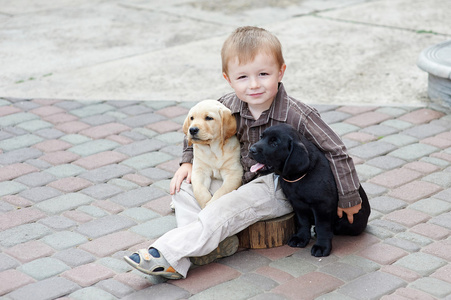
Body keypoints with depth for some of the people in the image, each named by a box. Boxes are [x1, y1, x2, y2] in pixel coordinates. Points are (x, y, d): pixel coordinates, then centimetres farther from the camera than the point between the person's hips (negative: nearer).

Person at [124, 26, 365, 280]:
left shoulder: (296, 115, -24)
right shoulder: (229, 106, -9)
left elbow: (336, 151, -20)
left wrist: (348, 199, -16)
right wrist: (189, 162, 2)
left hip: (278, 188, -7)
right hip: (243, 179, 7)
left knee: (223, 211, -28)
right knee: (185, 186, -6)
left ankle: (169, 255, -25)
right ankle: (216, 244, -24)